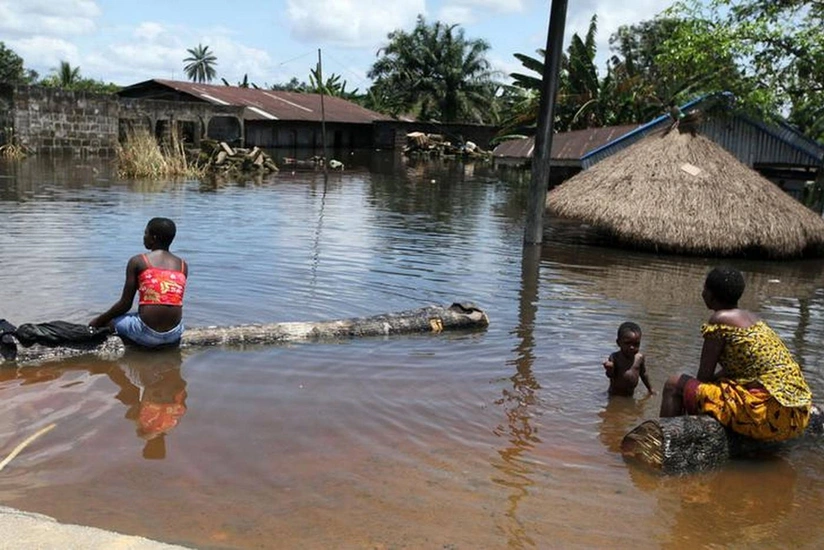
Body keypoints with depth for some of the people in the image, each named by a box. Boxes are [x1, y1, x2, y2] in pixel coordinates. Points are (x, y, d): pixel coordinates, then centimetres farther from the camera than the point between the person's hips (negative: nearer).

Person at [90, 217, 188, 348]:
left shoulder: (137, 261, -1)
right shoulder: (183, 265, 8)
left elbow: (125, 304, 0)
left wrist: (99, 320, 17)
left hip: (147, 333, -4)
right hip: (175, 334, 4)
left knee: (107, 320, 19)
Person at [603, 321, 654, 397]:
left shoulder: (640, 357, -4)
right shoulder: (615, 357, -16)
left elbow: (643, 374, 10)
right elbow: (611, 375, -15)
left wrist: (650, 388, 20)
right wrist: (610, 369, -37)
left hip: (630, 393, 4)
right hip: (616, 394, -4)